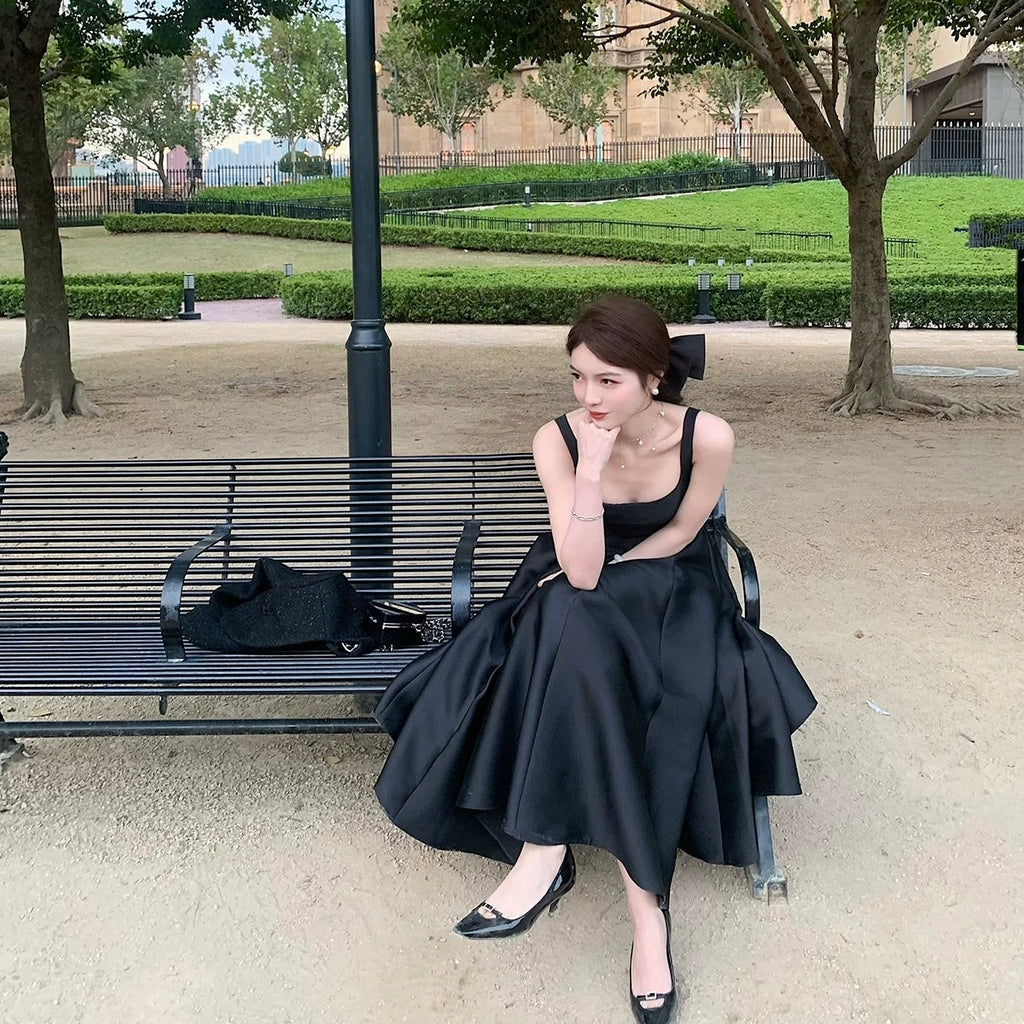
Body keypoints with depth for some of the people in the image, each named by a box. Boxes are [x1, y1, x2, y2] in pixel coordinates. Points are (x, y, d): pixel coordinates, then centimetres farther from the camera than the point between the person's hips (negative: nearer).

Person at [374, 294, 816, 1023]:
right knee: (567, 620, -34)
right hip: (581, 601, 1)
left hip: (669, 592, -1)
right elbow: (580, 570, -23)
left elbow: (677, 537, -4)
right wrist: (590, 467, -31)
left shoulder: (707, 438, -19)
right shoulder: (558, 440, -17)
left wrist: (604, 571, -9)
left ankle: (546, 851, -25)